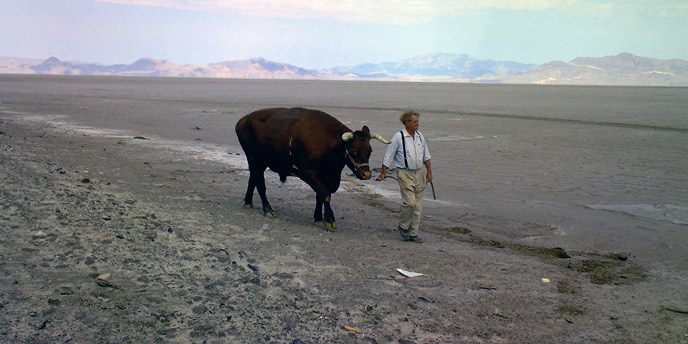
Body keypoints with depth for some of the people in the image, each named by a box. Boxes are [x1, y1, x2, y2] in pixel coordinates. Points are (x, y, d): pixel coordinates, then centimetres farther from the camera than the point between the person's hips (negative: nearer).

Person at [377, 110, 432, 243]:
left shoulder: (419, 136, 9)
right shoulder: (398, 137, -8)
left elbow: (426, 155, 19)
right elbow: (388, 156, -3)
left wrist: (429, 171, 14)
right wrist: (383, 172, -3)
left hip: (418, 173, 6)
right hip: (404, 173, -6)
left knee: (417, 204, 6)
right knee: (409, 202, -15)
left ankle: (413, 233, 16)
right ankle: (403, 226, 10)